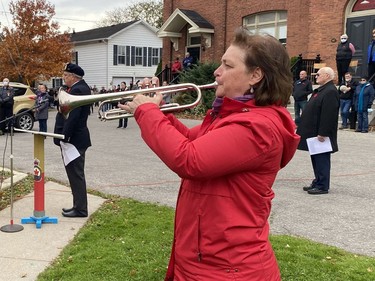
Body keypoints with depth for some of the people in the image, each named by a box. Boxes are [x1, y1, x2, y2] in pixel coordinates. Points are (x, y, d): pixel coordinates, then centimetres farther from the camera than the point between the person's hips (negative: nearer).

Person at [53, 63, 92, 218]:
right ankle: (78, 205, 25)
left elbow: (72, 117, -25)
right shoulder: (82, 87, 13)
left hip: (74, 139, -10)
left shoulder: (77, 90, -19)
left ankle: (80, 209, 6)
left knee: (76, 174, -2)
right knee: (75, 174, 16)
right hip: (77, 137, 10)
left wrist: (64, 138, -21)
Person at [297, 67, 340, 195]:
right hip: (314, 133, 10)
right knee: (316, 159, 16)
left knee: (321, 160, -2)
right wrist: (300, 124, 21)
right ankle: (317, 182, 26)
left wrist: (322, 133, -25)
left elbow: (328, 115, -24)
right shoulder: (321, 90, 16)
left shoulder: (331, 92, -17)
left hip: (321, 135, -10)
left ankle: (322, 186, 5)